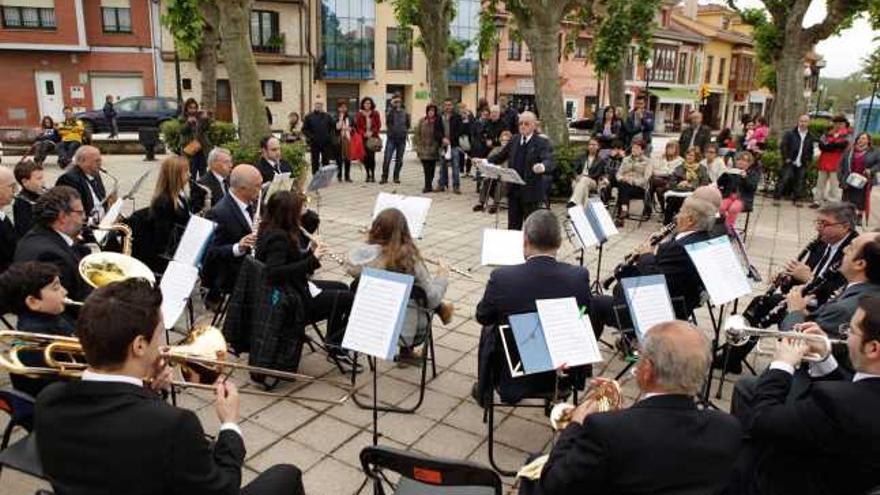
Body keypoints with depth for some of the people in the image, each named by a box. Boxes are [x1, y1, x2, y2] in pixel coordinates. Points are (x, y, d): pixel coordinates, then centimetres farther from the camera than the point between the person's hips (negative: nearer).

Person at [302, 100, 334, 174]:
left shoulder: (327, 116, 9)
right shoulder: (309, 116, 3)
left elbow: (333, 127, 12)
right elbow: (304, 129, 3)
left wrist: (330, 136, -2)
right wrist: (310, 136, -10)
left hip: (326, 143, 2)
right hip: (314, 143, -1)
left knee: (326, 162, 5)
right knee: (315, 163, 3)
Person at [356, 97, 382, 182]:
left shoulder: (375, 114, 6)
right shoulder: (359, 114, 7)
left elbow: (378, 125, 5)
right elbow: (357, 126, 5)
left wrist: (372, 132, -9)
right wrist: (364, 133, -10)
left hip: (373, 138, -1)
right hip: (363, 138, 1)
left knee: (372, 156, -11)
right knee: (365, 157, -1)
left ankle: (373, 175, -5)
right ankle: (368, 175, 12)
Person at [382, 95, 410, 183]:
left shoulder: (405, 112, 8)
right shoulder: (390, 111, 0)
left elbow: (408, 124, 19)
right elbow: (388, 119, -22)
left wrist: (405, 131, 6)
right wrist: (392, 107, -24)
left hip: (402, 139, 3)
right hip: (391, 138, -3)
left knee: (399, 160, 9)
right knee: (387, 159, -9)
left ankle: (396, 177, 19)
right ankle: (384, 177, -2)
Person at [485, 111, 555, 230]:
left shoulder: (542, 142, -10)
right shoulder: (514, 140, 10)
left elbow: (550, 161, -25)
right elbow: (501, 156, 21)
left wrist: (542, 166, -48)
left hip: (532, 192, -6)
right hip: (514, 190, 6)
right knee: (512, 227, 15)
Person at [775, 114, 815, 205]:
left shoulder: (810, 137, 10)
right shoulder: (790, 133, -1)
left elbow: (811, 150, 16)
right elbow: (783, 146, -3)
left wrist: (808, 161, 6)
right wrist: (786, 158, -9)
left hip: (802, 164, 4)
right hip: (790, 162, -4)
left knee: (799, 182, 6)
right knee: (784, 180, -6)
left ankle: (796, 199, 15)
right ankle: (776, 198, -2)